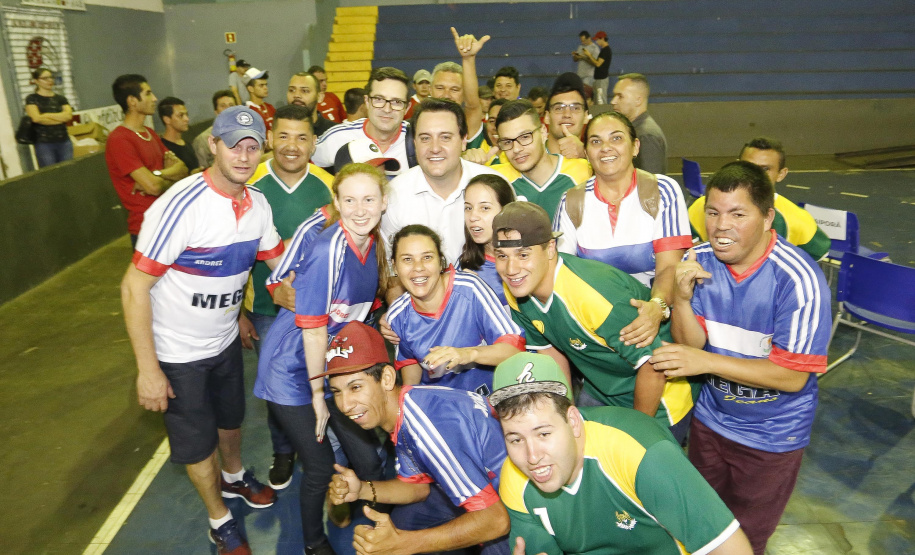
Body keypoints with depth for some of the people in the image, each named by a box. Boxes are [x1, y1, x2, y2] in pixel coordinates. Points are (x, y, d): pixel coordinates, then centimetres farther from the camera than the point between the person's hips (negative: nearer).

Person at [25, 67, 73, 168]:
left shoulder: (61, 98, 14)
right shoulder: (32, 99, 6)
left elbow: (68, 115, -2)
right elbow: (36, 118, -9)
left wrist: (47, 115, -6)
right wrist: (60, 119, -4)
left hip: (64, 141, 3)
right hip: (44, 143, -3)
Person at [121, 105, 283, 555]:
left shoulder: (256, 205, -8)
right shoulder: (180, 206, -28)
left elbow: (279, 260, 7)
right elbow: (134, 287, -25)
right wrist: (148, 369, -23)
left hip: (225, 339, 6)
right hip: (177, 351, -5)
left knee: (231, 417, 26)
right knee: (197, 441, 12)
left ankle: (234, 477, 55)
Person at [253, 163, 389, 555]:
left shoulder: (373, 243, -4)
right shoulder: (329, 248, -26)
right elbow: (313, 327, -22)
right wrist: (318, 392, -14)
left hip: (333, 364, 6)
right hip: (293, 371, -6)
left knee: (368, 460, 8)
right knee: (321, 467, 4)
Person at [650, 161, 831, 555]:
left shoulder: (797, 280, -27)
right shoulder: (699, 261, -13)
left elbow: (792, 376, -25)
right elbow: (691, 345, -10)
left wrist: (707, 362, -30)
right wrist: (682, 300, -29)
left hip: (772, 436, -4)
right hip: (710, 419, 4)